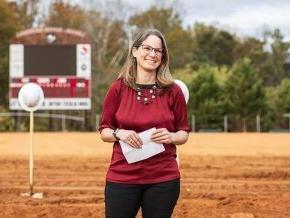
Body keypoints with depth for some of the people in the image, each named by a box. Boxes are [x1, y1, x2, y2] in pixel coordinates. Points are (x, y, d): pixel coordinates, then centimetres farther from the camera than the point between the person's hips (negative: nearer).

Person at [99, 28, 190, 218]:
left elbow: (184, 133, 8)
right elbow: (104, 131, 6)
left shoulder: (173, 91, 1)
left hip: (163, 179, 0)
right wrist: (119, 134, -14)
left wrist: (170, 137, -13)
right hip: (122, 177, 0)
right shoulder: (118, 88, 1)